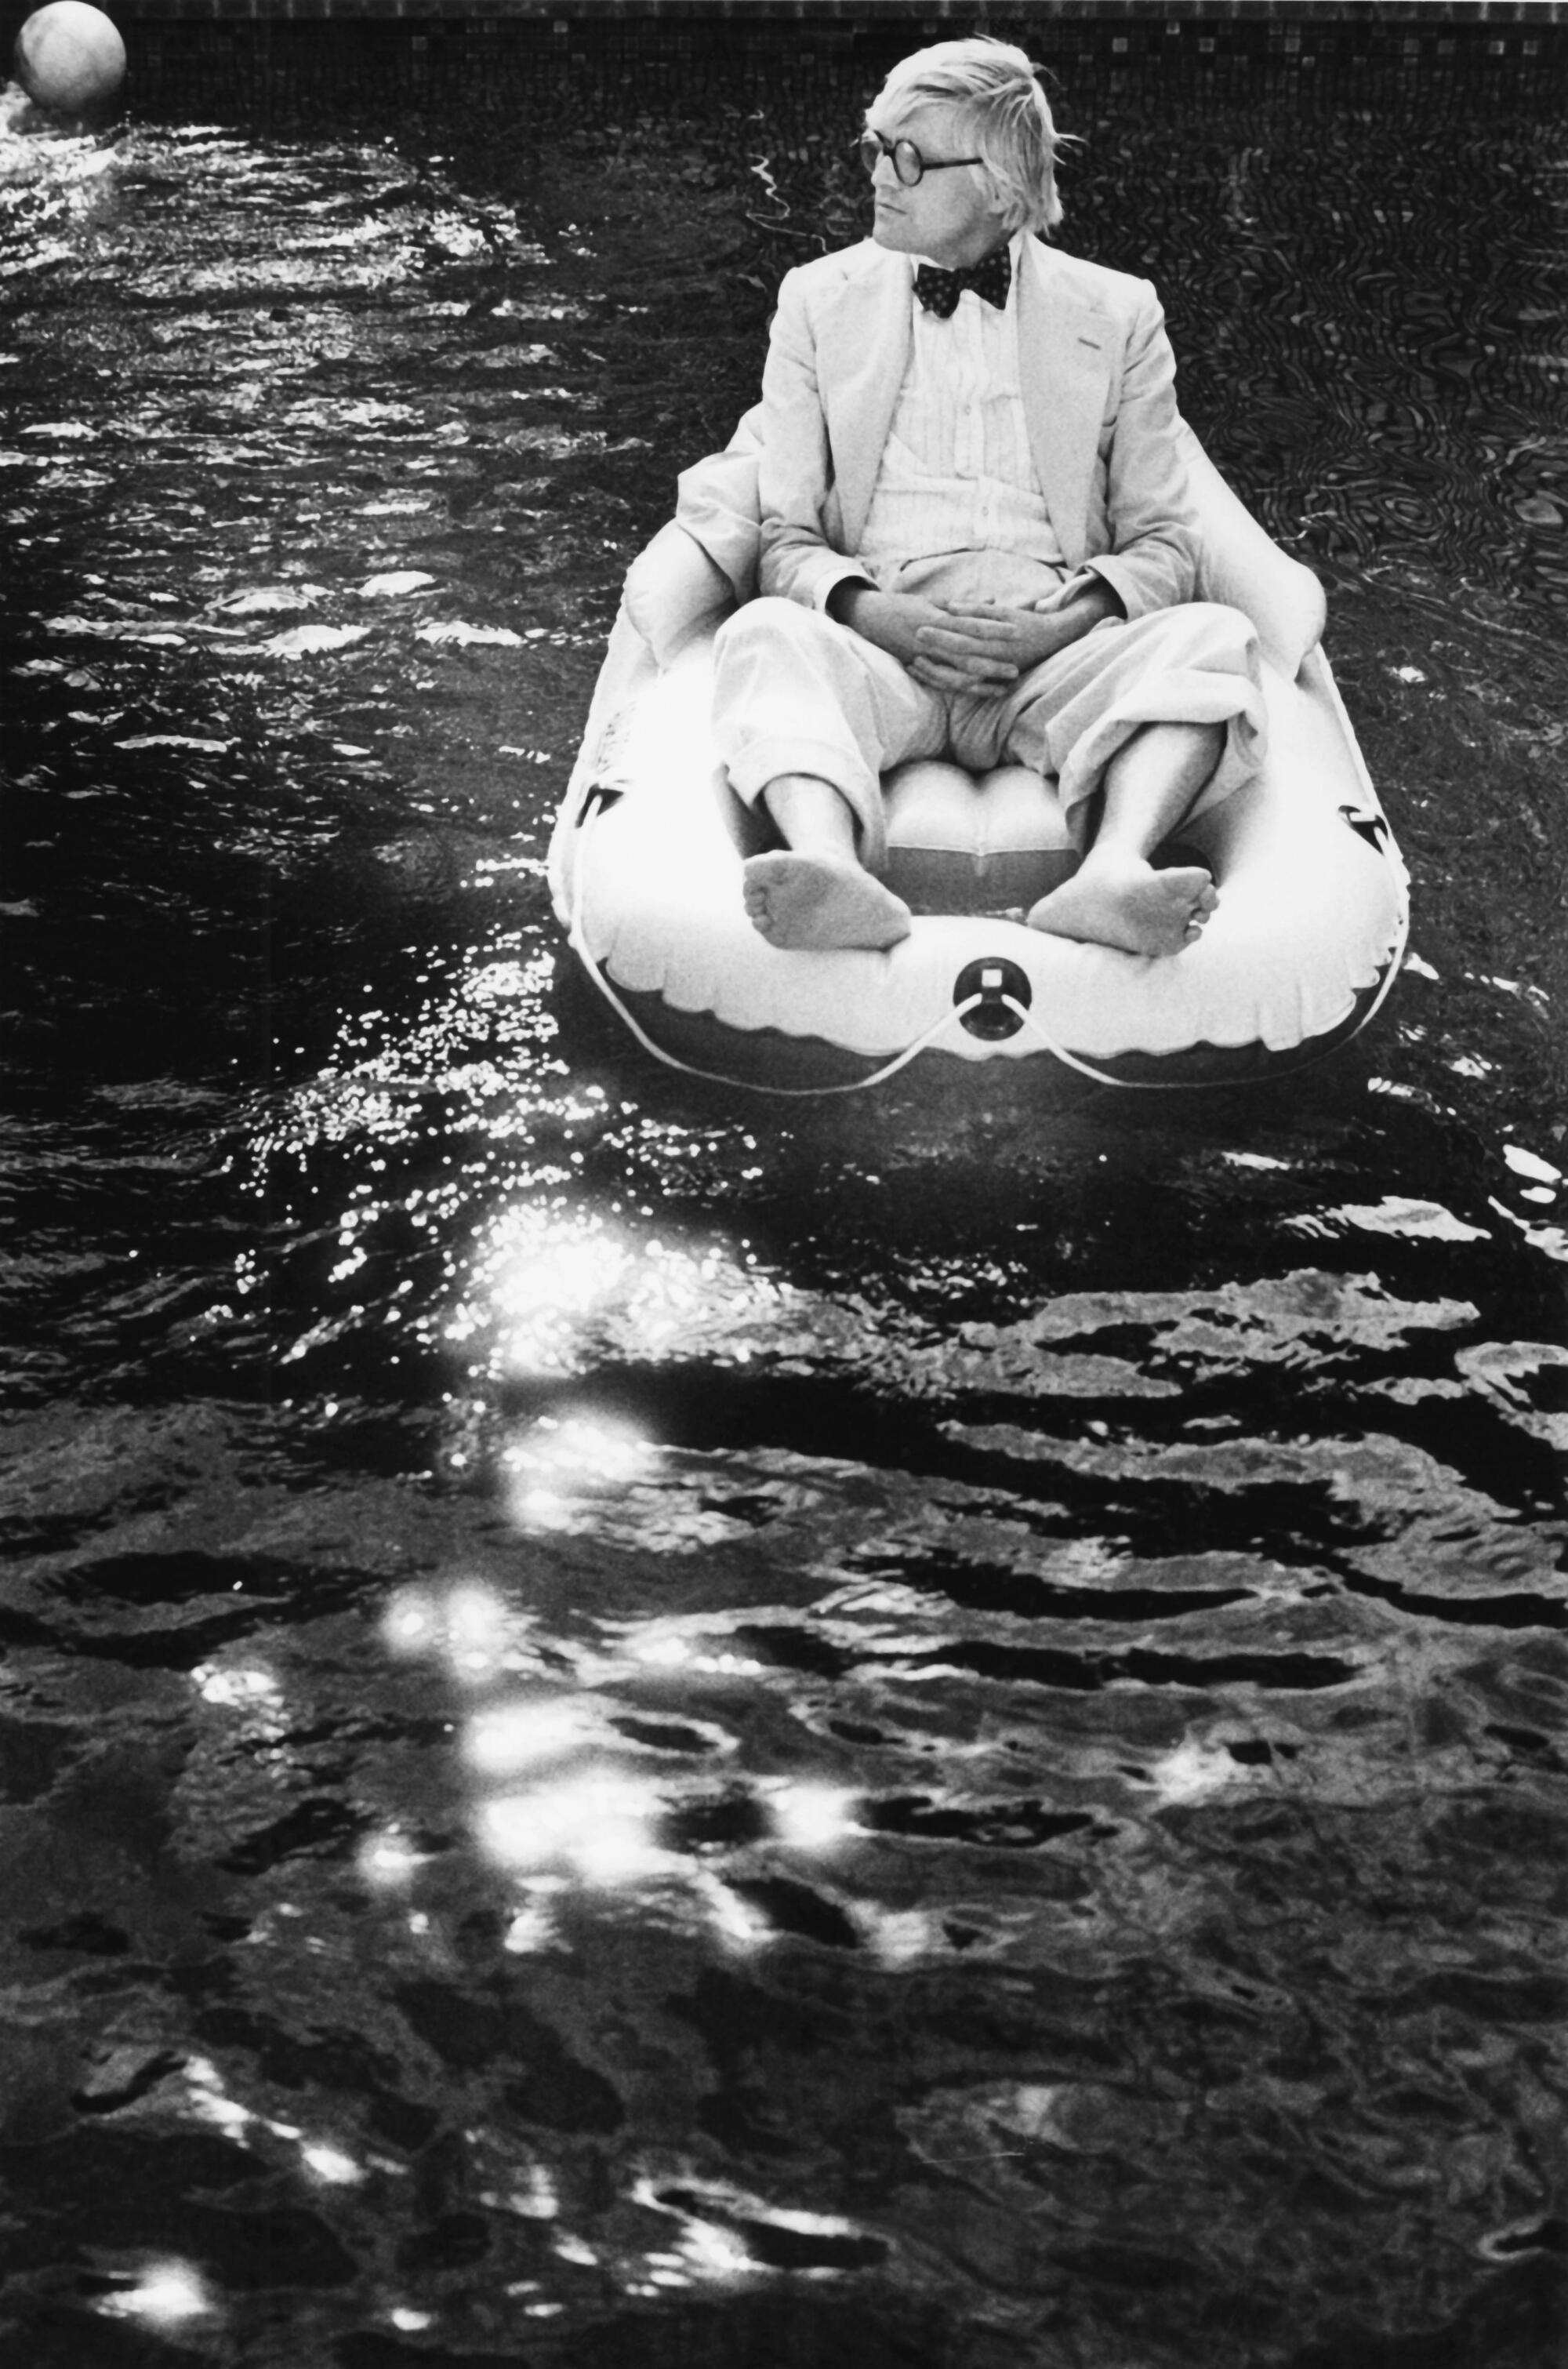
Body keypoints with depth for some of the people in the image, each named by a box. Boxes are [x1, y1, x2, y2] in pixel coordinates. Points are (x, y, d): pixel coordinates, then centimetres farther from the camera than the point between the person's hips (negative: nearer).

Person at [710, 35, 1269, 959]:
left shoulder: (1118, 313, 15)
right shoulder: (818, 300, 16)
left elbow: (1163, 542, 11)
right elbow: (784, 537, 10)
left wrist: (1067, 626, -11)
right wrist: (876, 615, -12)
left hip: (1055, 652, 0)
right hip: (881, 641, 0)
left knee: (1214, 638, -29)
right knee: (765, 634, -32)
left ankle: (1115, 869, -52)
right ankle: (834, 866, -58)